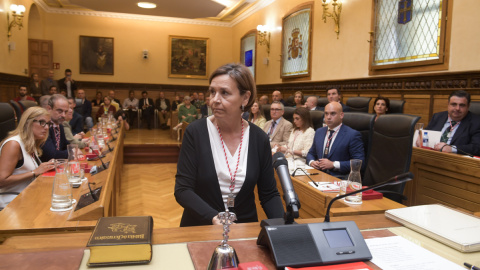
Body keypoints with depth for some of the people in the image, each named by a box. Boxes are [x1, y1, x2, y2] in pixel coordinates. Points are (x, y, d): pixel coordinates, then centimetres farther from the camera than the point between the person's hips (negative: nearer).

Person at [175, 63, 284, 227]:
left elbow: (269, 194, 3)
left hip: (245, 230, 1)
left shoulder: (259, 139, -3)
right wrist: (213, 218, -23)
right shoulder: (195, 132, -7)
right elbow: (182, 190, -9)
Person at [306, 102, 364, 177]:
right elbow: (311, 153, 24)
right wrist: (311, 162, 0)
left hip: (339, 179, -5)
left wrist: (333, 164, -16)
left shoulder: (353, 135, -5)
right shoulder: (319, 132, 15)